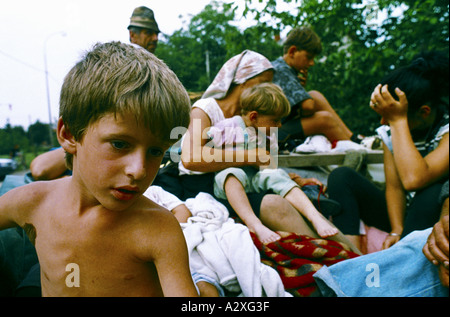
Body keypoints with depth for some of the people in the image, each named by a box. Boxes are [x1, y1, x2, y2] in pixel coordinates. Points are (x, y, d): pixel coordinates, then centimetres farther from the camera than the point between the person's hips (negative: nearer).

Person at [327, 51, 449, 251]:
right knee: (342, 176, -12)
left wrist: (398, 120, -31)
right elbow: (394, 186, -7)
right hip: (403, 214, 5)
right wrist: (397, 231, -20)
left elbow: (414, 179, -37)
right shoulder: (390, 130, -4)